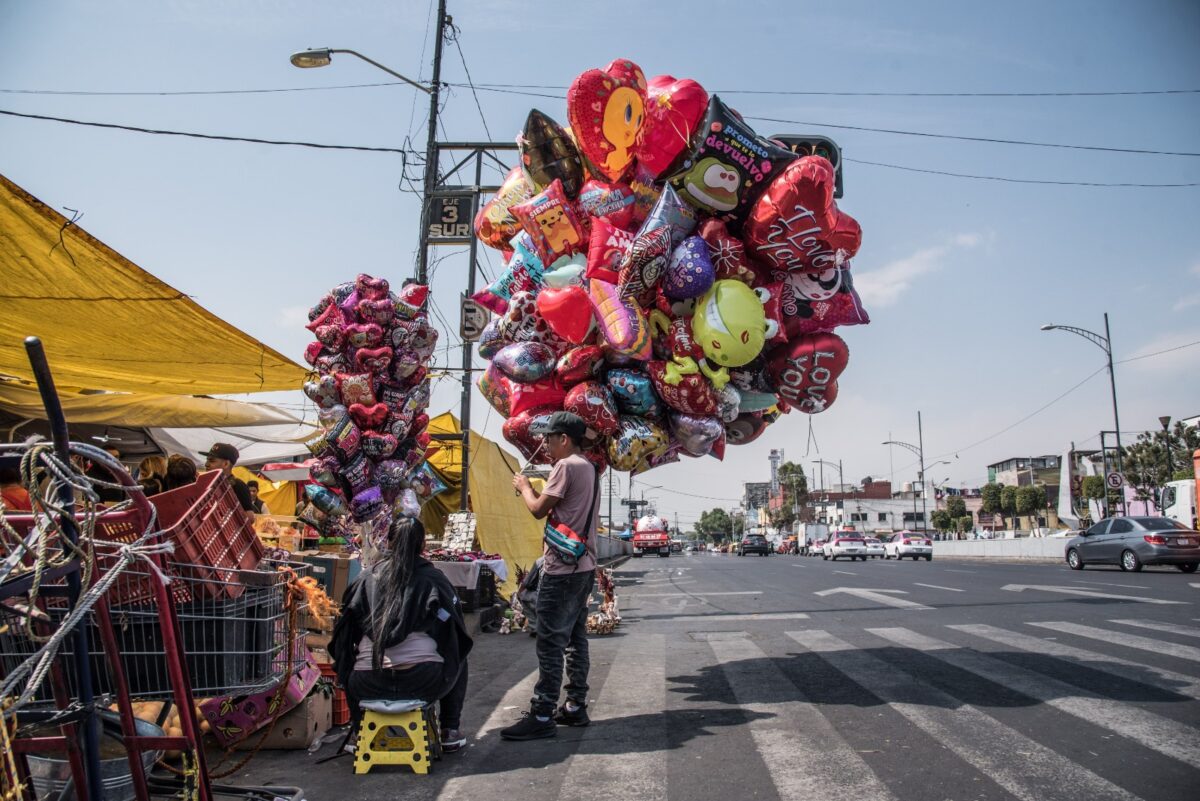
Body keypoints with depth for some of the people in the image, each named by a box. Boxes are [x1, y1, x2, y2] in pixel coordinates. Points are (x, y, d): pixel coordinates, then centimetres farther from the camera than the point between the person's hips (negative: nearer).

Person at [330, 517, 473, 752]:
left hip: (369, 686, 2)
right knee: (458, 660, 29)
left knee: (351, 669, 36)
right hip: (424, 682, -2)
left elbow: (343, 635, 12)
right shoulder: (433, 578, 2)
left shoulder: (366, 578, 7)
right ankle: (450, 731, 26)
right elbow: (458, 634, 8)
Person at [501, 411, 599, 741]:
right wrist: (535, 491, 12)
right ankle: (576, 707, 21)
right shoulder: (589, 469, 16)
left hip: (561, 568, -10)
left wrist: (524, 486, 2)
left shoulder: (566, 466, -13)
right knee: (575, 639, 14)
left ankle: (542, 717, -3)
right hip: (583, 567, 10)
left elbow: (539, 510, -14)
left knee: (550, 643, -7)